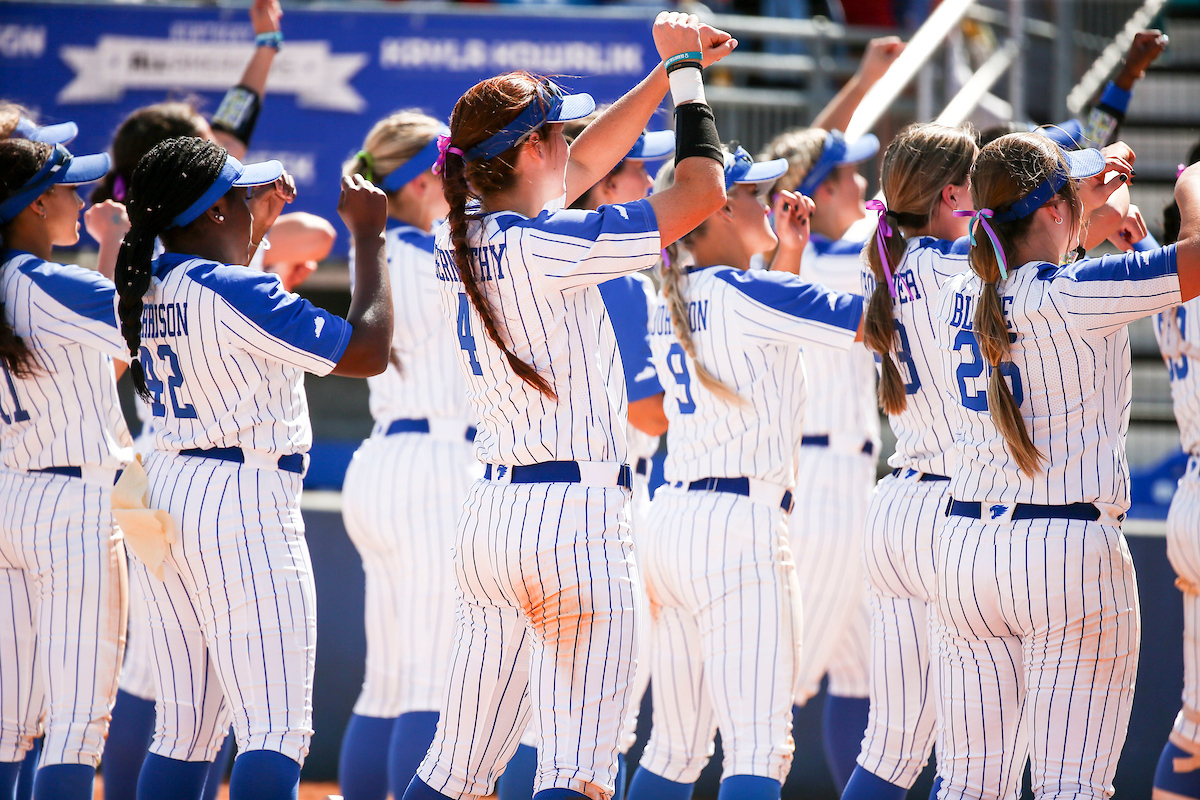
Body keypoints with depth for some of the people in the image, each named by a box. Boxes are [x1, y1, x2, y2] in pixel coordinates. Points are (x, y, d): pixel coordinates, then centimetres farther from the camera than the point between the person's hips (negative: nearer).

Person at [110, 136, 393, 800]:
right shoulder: (239, 295, -15)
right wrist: (368, 238, -5)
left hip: (163, 496, 9)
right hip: (244, 499, -9)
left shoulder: (147, 289, 9)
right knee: (276, 729, -10)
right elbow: (368, 352, -14)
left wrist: (260, 211, 36)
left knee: (182, 730, 11)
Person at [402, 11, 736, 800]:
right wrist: (685, 71, 3)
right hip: (575, 517, -8)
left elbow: (582, 164, 22)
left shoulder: (458, 243, 8)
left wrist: (670, 70, 21)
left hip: (488, 519, 8)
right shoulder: (549, 244, -14)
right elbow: (702, 189, -9)